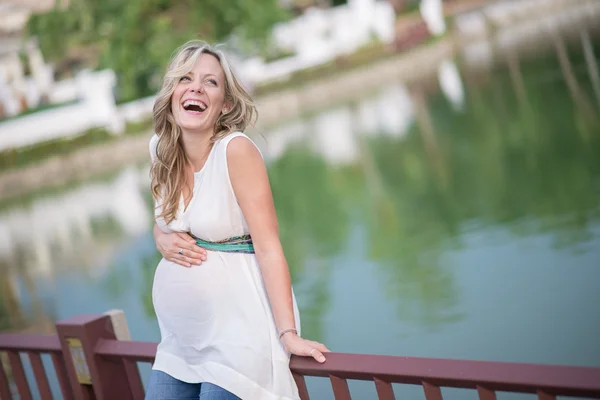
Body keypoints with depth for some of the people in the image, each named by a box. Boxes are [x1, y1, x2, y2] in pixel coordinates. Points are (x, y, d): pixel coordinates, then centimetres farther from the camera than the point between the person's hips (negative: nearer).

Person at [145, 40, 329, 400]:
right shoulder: (162, 152, 3)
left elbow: (269, 247, -17)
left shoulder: (236, 150, -15)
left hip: (234, 340, -6)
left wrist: (288, 333, -22)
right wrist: (163, 240, -3)